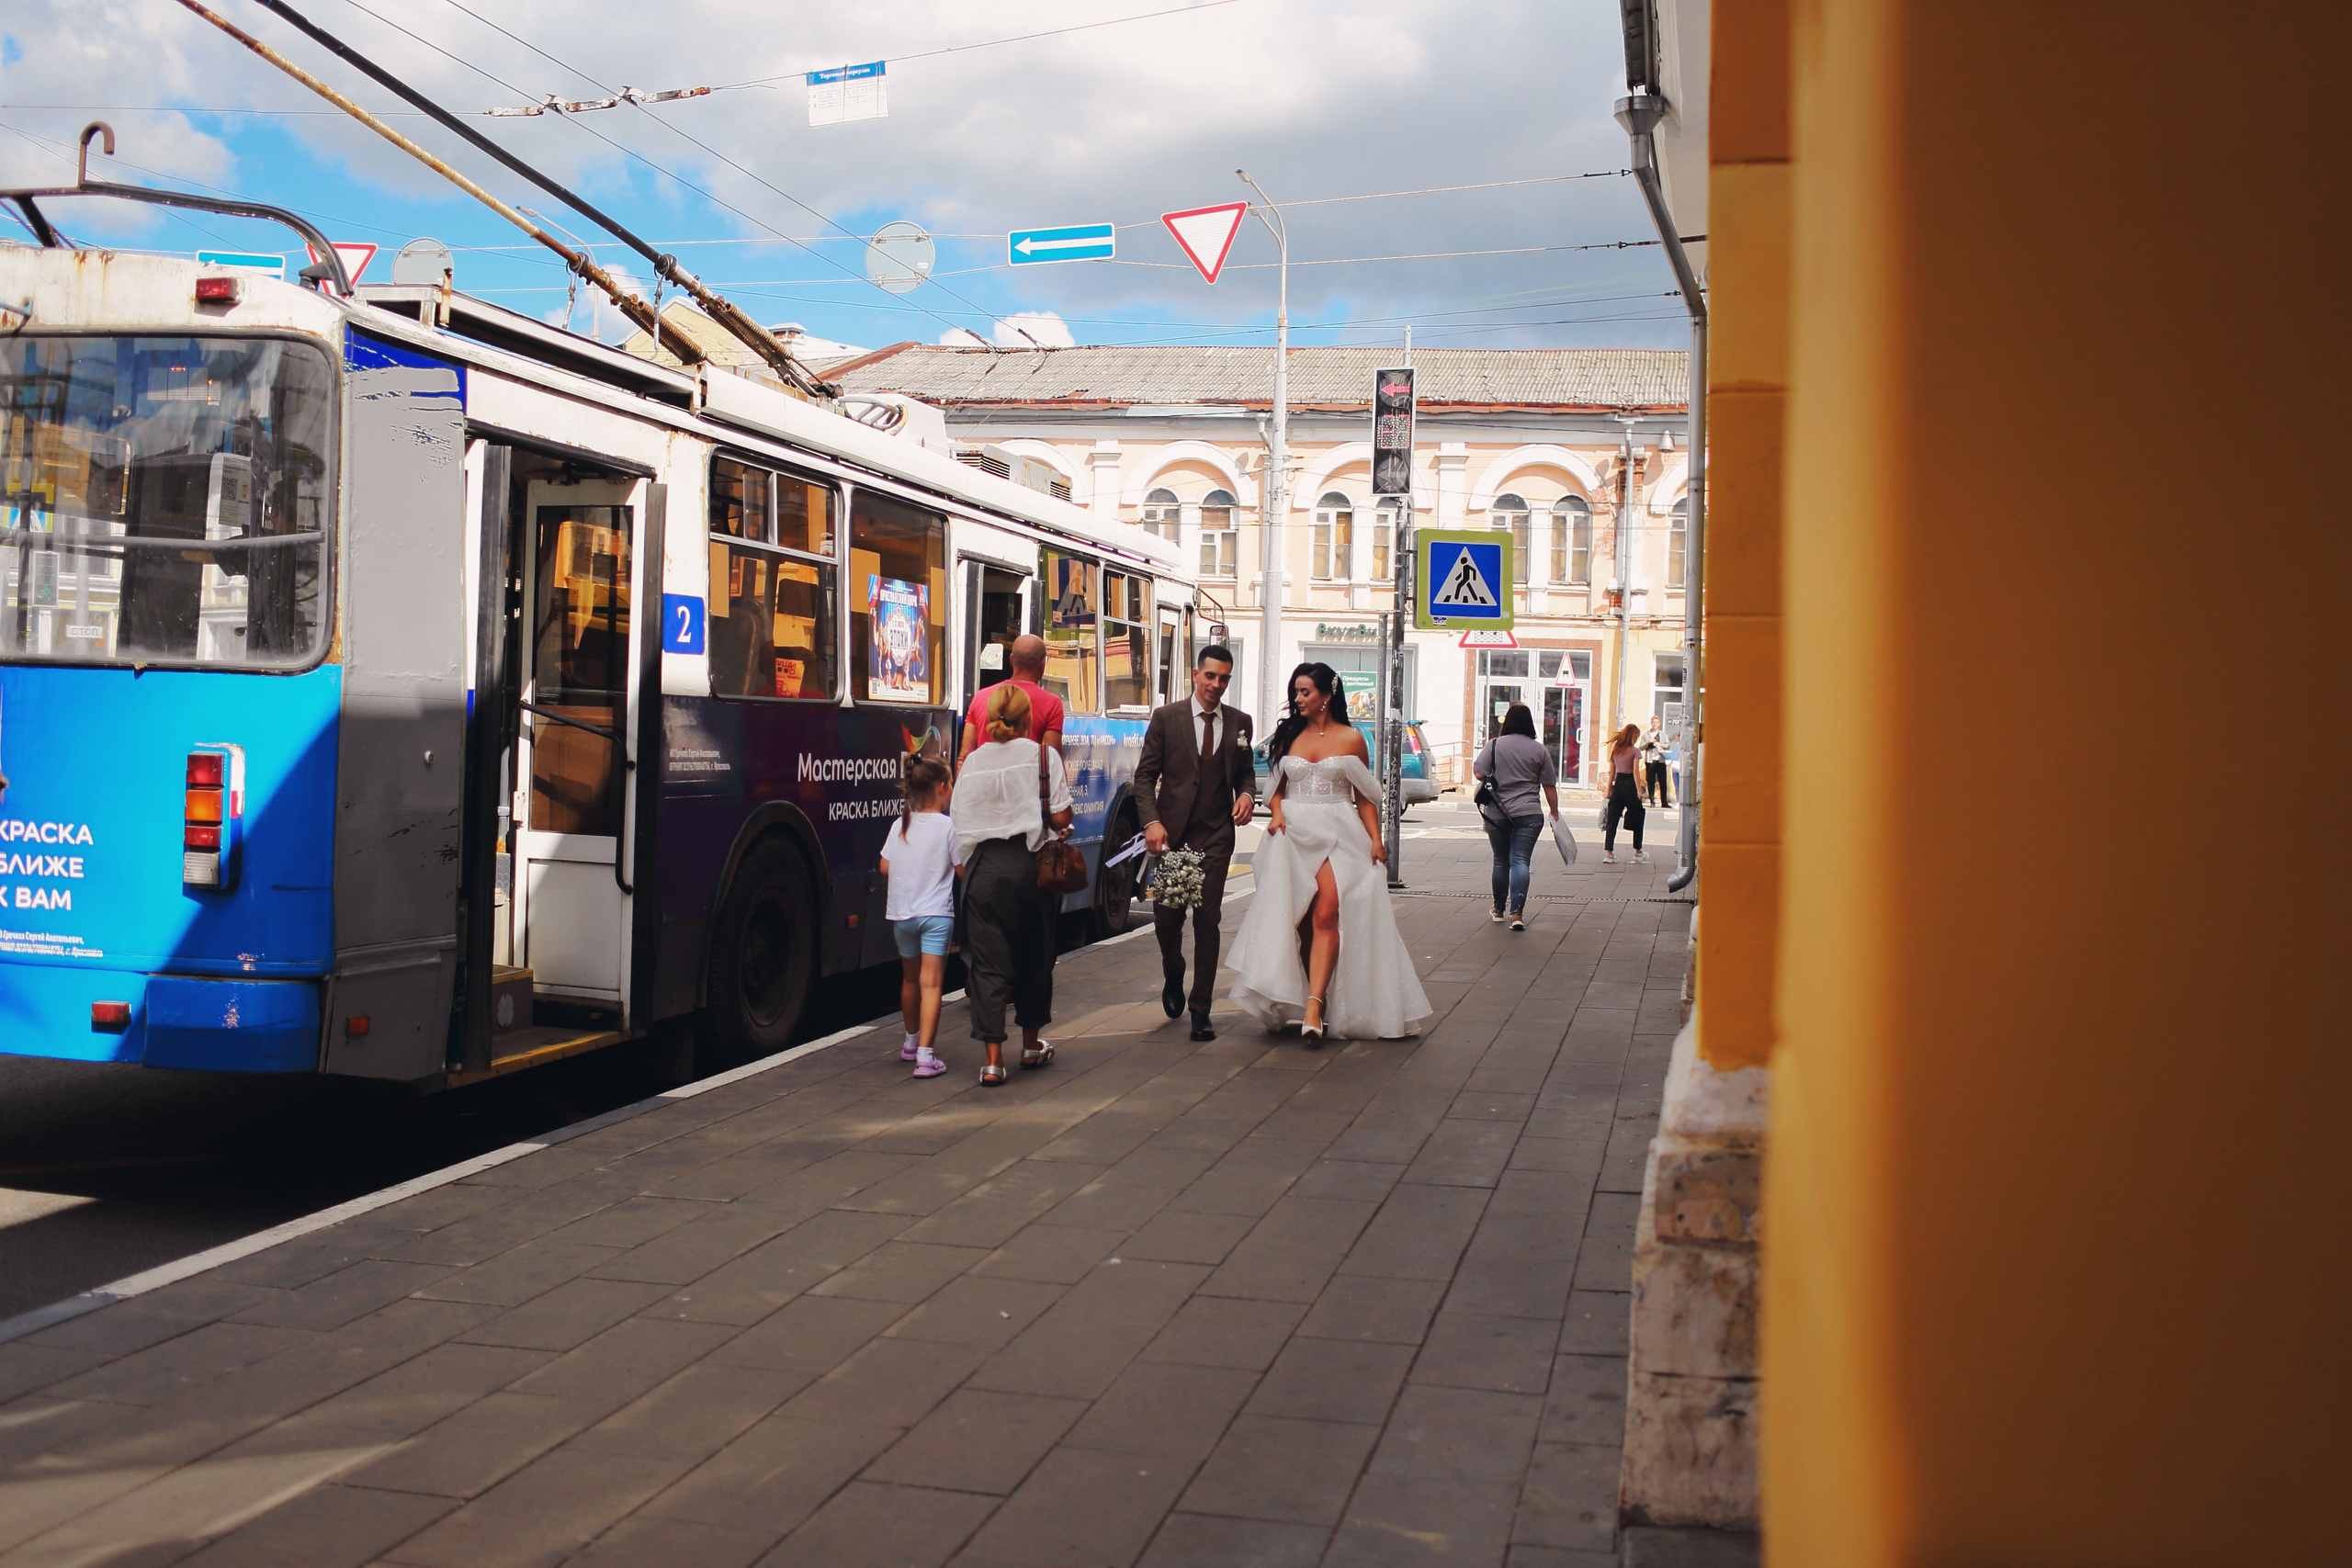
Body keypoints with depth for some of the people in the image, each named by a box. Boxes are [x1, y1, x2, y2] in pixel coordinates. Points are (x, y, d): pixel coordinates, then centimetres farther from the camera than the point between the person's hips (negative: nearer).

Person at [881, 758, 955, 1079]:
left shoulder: (899, 825, 4)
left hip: (901, 913, 5)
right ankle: (925, 1057, -15)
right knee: (931, 983, -7)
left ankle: (911, 1043, 38)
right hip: (935, 914, -5)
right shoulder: (947, 826, -10)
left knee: (910, 979, 21)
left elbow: (885, 868, 7)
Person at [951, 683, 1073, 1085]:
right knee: (1033, 956, 16)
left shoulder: (972, 762, 5)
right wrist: (1059, 826, 15)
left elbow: (960, 825, 5)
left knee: (987, 961, 3)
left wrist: (964, 869, 15)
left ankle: (993, 1060, -3)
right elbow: (1060, 818, -7)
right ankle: (1031, 1045, 29)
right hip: (1028, 864, -1)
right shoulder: (1043, 755, -2)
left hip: (982, 867, 1)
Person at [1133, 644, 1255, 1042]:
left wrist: (1246, 794, -5)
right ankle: (1173, 976, 35)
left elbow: (1245, 771, 18)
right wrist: (1152, 821, -11)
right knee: (1166, 917, 1)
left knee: (1208, 920, -3)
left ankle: (1201, 1012, 4)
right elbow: (1145, 775, 1)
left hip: (1215, 834, 1)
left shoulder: (1239, 722, 8)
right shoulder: (1166, 718, 2)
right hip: (1171, 832, -1)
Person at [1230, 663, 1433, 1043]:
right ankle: (1305, 1003, 10)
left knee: (1326, 917, -16)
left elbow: (1365, 797, 7)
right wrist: (1276, 813, -3)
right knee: (1300, 920, 1)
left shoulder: (1350, 738, 5)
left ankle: (1314, 1006, -25)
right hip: (1294, 835, 3)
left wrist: (1376, 840, -3)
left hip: (1338, 836, -3)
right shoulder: (1288, 736, 12)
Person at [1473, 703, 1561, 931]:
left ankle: (1499, 910, 25)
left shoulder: (1494, 745, -2)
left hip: (1497, 814, 1)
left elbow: (1479, 772, -8)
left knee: (1501, 861, 14)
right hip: (1529, 814, 0)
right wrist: (1554, 811, 18)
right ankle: (1517, 912, -18)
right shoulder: (1539, 750, 2)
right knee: (1520, 861, -4)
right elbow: (1549, 786, 5)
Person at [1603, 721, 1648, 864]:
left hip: (1617, 784, 4)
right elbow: (1635, 772, -15)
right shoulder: (1635, 751, -6)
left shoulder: (1615, 750, 9)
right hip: (1629, 785, -4)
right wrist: (1639, 790, -18)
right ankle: (1638, 853, 18)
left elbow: (1611, 773, 9)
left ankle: (1608, 853, -4)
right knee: (1637, 820, 11)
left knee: (1612, 820, 3)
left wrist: (1609, 791, 12)